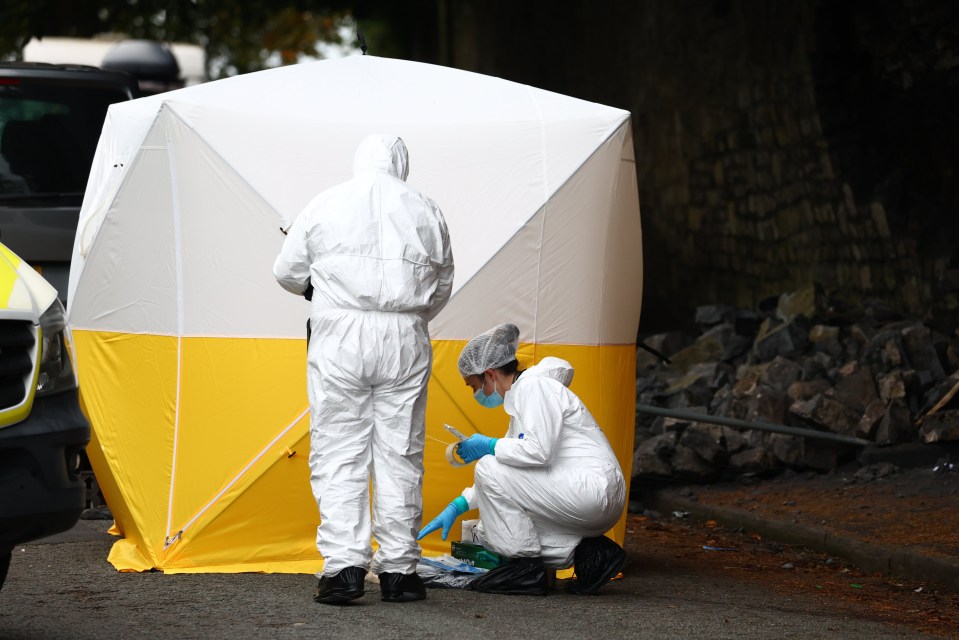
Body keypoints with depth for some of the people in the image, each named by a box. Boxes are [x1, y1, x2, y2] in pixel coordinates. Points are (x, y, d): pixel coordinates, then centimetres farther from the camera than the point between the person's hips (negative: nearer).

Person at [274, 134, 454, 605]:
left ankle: (343, 564, -9)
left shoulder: (326, 205, 4)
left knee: (338, 452, 0)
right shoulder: (426, 212, 10)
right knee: (400, 454, 6)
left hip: (340, 339, -2)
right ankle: (398, 569, 7)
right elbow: (441, 289, 17)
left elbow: (287, 273, 12)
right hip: (406, 342, 2)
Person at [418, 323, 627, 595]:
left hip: (593, 489, -10)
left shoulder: (535, 385, -11)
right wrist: (457, 507, 23)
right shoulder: (521, 394, 20)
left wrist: (490, 445, -8)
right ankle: (585, 552, 5)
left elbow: (539, 452, -24)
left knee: (489, 467, -15)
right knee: (488, 532, 10)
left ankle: (525, 566, -8)